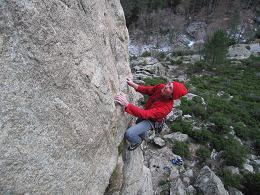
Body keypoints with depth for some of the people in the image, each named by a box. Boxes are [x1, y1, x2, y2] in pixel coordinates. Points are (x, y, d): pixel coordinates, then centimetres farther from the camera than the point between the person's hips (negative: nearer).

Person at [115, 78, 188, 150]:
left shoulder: (166, 107, -42)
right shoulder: (161, 87, -24)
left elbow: (145, 114, -48)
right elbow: (147, 90, -9)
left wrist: (127, 104, -58)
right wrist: (134, 85, -27)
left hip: (151, 121, -6)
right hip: (146, 111, 7)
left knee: (129, 134, -18)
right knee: (138, 124, 34)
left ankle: (138, 142, 19)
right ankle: (143, 136, 67)